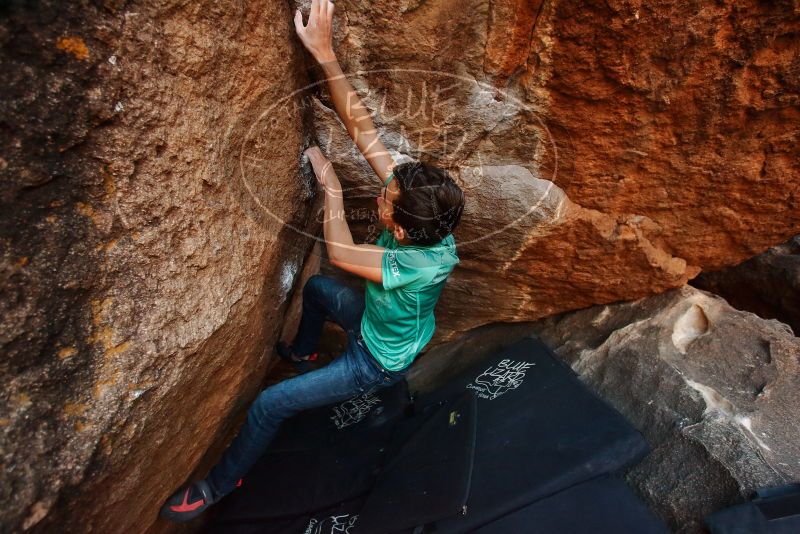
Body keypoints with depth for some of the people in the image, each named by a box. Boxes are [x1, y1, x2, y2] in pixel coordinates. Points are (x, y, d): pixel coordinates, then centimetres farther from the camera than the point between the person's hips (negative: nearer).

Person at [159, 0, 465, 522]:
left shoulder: (426, 263, -42)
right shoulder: (419, 211, -24)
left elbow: (341, 252, -36)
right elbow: (365, 131, -26)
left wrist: (331, 183, -26)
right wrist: (326, 53, -30)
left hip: (378, 362, -7)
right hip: (376, 322, 7)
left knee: (269, 405, -5)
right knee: (316, 286, 25)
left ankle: (221, 484, 25)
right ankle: (301, 351, 53)